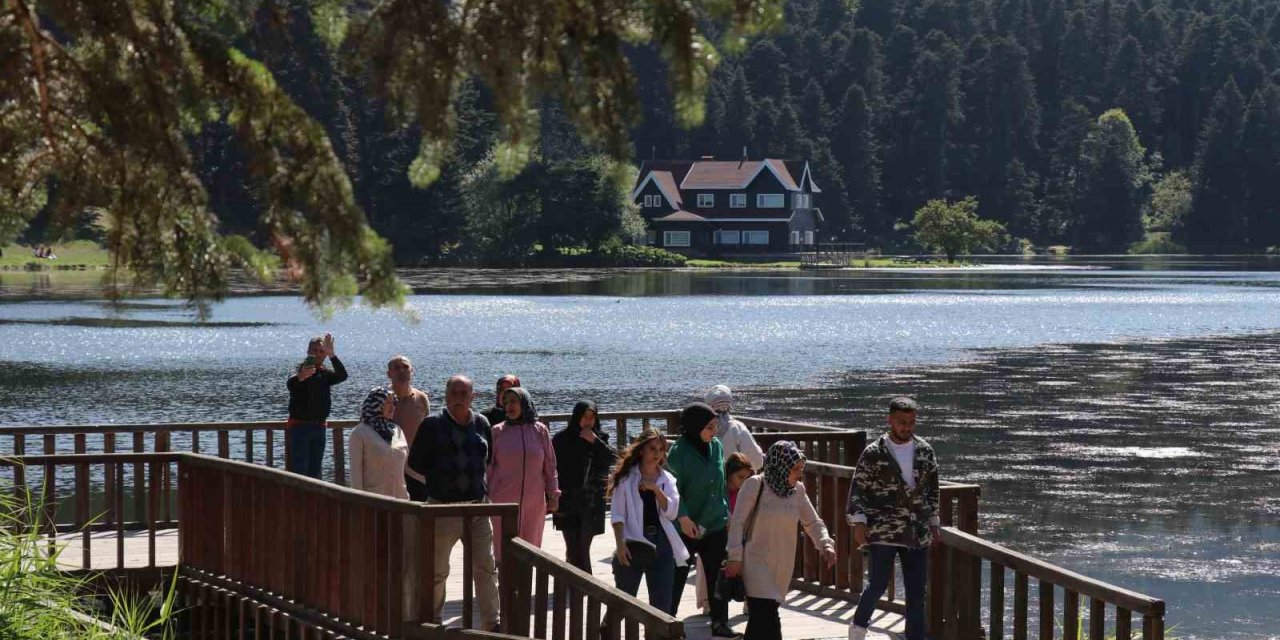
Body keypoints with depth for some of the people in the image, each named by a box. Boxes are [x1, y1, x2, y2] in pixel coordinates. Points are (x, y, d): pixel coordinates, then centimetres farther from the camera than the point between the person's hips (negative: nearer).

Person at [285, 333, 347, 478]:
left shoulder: (325, 374, 9)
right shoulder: (301, 370, -6)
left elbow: (342, 376, -11)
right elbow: (290, 383, -29)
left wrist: (332, 355, -27)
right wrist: (300, 377, -53)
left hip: (319, 427, 6)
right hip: (300, 426, -6)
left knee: (314, 470, 9)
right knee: (300, 470, -12)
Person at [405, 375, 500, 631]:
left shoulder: (481, 424, 5)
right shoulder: (433, 425, -6)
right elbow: (415, 462, -1)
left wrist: (480, 478, 6)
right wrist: (440, 478, -4)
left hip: (477, 505, 3)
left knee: (486, 567, 3)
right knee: (437, 570, 8)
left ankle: (491, 622, 9)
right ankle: (432, 621, 23)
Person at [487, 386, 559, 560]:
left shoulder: (540, 431, 4)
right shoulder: (498, 432, 1)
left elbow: (550, 466, 10)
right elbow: (488, 466, 4)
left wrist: (553, 494, 7)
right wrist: (485, 498, 1)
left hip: (534, 502, 2)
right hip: (504, 501, -2)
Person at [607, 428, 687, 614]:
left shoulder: (667, 480, 9)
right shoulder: (626, 477, -2)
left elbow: (671, 513, -2)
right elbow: (617, 515, -5)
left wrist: (656, 489, -13)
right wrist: (620, 545, -14)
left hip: (661, 544, 3)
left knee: (662, 606, 3)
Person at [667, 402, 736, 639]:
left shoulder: (716, 446, 1)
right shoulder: (679, 453, -16)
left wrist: (727, 512, 11)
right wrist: (683, 517, -21)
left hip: (716, 524, 5)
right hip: (688, 528, -5)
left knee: (717, 576, 11)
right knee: (677, 577, 5)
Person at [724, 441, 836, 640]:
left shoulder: (798, 490, 4)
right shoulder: (755, 485, -11)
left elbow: (812, 522, 11)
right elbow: (738, 522, -9)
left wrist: (826, 544, -7)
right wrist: (735, 557, -12)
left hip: (782, 567, 5)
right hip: (757, 563, -5)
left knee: (760, 619, 12)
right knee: (767, 618, -14)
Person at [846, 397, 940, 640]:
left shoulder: (925, 452, 6)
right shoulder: (873, 453, -6)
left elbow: (932, 490, 15)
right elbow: (858, 490, -4)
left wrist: (933, 524, 15)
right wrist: (859, 522, -12)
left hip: (917, 534, 4)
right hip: (883, 533, -4)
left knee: (916, 592, 4)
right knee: (877, 584, 0)